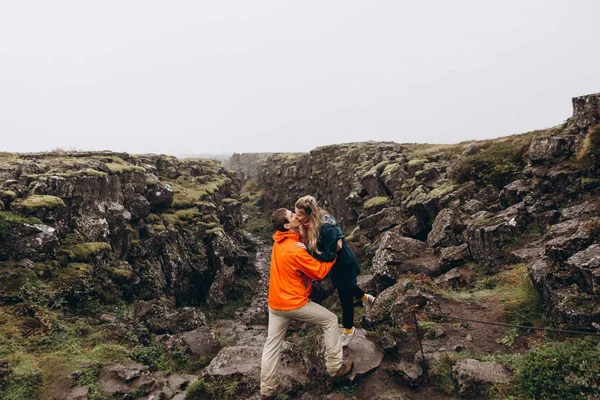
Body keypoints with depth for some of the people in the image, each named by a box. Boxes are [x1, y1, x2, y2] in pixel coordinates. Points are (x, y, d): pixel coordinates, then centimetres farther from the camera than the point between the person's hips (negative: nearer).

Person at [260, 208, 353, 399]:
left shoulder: (280, 240, 0)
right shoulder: (296, 251, -25)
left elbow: (300, 232, 19)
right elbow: (320, 271, -15)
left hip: (275, 304, 8)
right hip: (295, 304, -7)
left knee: (271, 346, 15)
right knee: (330, 320, 12)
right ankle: (335, 367, 22)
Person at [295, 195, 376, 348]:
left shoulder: (326, 227, -38)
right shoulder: (309, 223, -14)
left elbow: (329, 255, -33)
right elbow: (310, 245, 1)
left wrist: (307, 250, -39)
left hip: (343, 262, -8)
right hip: (334, 262, 8)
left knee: (345, 295, 10)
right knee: (345, 288, 29)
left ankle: (349, 330, 33)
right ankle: (366, 298, 58)